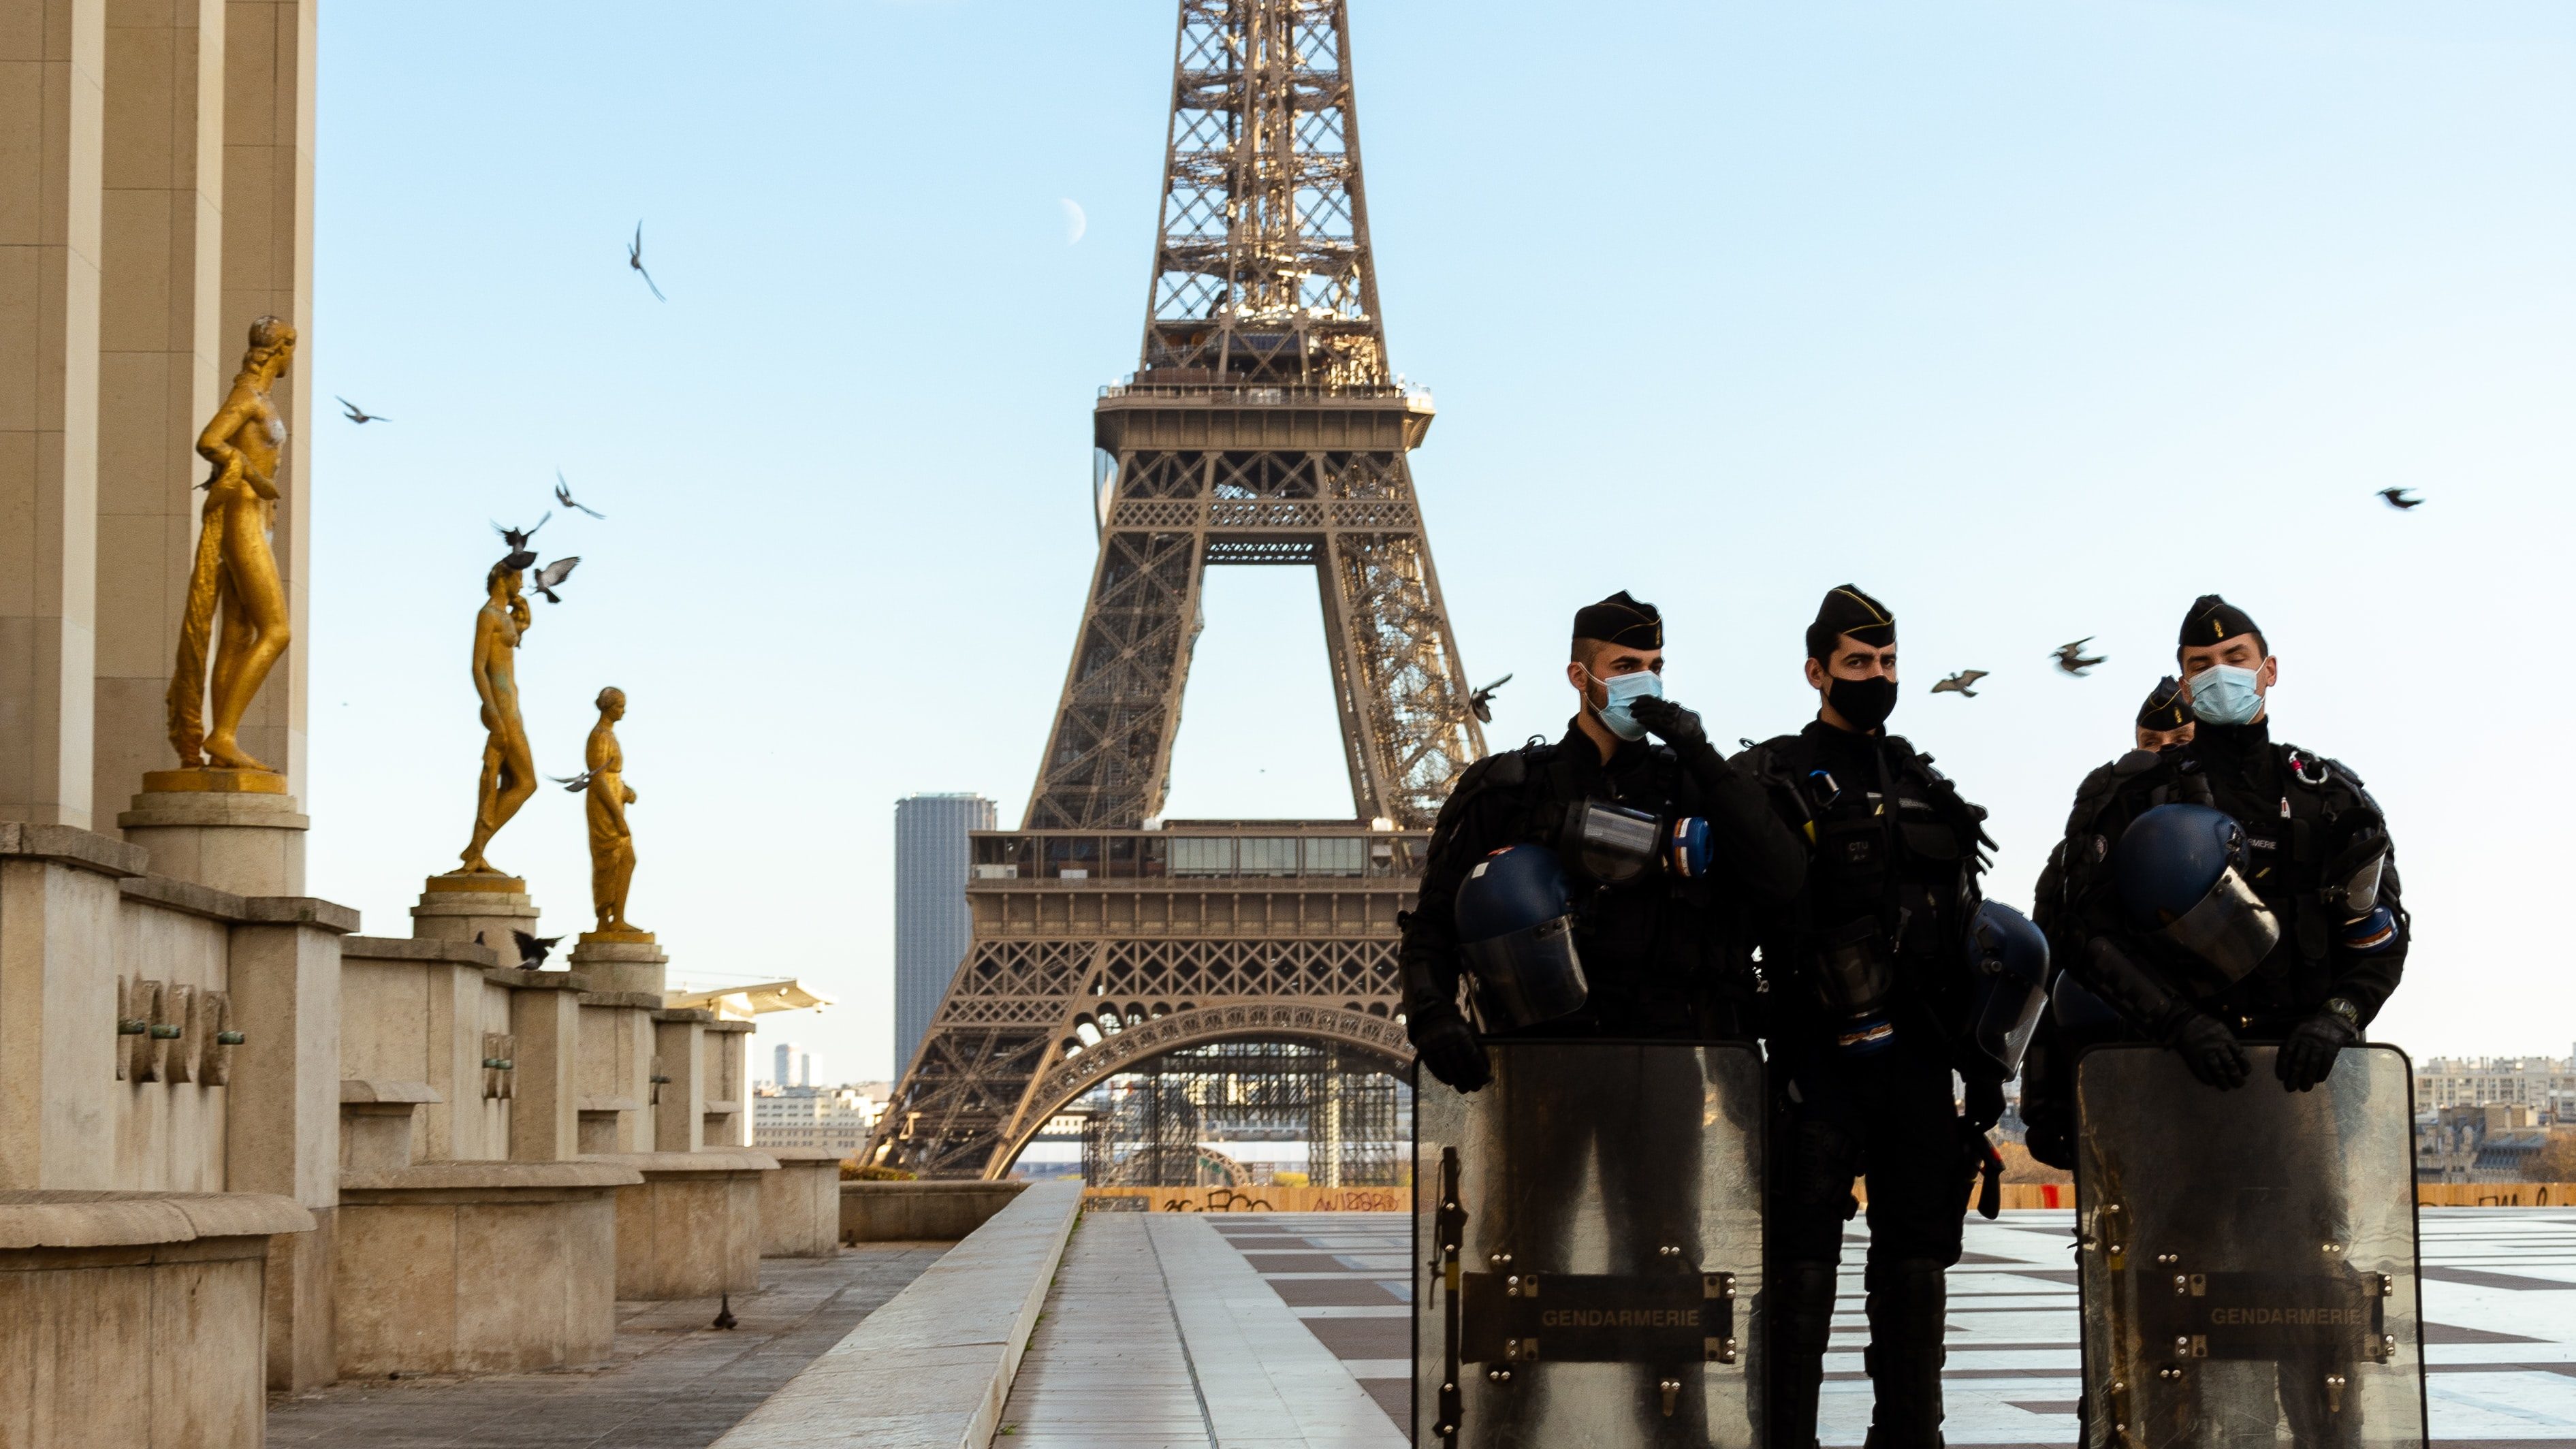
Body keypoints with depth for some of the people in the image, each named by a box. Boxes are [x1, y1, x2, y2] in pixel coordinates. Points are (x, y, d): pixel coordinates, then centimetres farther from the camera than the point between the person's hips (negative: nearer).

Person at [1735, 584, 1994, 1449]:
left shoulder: (1926, 789, 18)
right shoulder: (1772, 780, 2)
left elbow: (1967, 936, 19)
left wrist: (1985, 1068, 15)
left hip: (1917, 1054, 5)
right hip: (1818, 1051, -5)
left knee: (1915, 1254, 7)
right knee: (1803, 1255, -6)